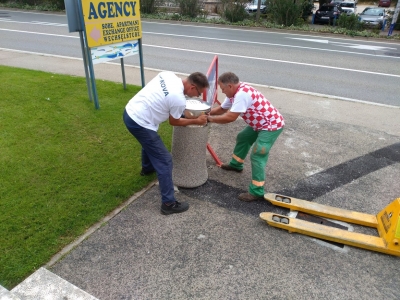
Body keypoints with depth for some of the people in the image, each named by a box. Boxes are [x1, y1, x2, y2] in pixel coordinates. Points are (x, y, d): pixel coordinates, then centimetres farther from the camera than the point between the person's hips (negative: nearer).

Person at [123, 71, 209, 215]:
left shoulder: (168, 74, 1)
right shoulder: (179, 100, -22)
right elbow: (174, 122, -3)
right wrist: (196, 121, 7)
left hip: (129, 112, 10)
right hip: (140, 124, -9)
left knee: (149, 143, 36)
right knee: (164, 161, -2)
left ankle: (147, 168, 64)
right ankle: (168, 203, 4)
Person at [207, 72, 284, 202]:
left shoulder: (242, 94, -28)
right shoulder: (235, 92, 3)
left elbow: (230, 117, -29)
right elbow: (222, 108, 13)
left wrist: (210, 118, -18)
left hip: (272, 125, -11)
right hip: (260, 124, 11)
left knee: (257, 156, -15)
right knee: (242, 138, 25)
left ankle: (257, 192, -9)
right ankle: (236, 164, 45)